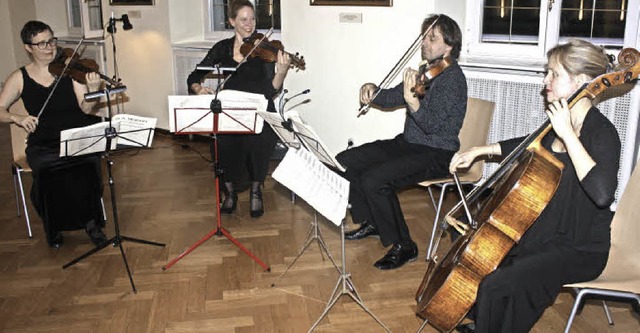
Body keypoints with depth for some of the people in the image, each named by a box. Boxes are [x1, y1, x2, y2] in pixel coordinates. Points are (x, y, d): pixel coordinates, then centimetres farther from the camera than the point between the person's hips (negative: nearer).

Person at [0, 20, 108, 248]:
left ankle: (91, 221, -6)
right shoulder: (20, 78, 5)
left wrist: (93, 90, -28)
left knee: (90, 163, -31)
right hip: (42, 146, 1)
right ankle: (54, 227, -2)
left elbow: (86, 109, -7)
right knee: (47, 172, -30)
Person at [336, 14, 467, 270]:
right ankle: (372, 222, 18)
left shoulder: (452, 78, -16)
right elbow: (391, 98, 15)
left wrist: (412, 100, -43)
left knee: (374, 180, -28)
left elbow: (432, 124, -27)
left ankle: (403, 246, -9)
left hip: (436, 155, -9)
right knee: (345, 160, 3)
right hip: (408, 144, 9)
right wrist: (372, 90, -5)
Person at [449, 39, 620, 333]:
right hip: (546, 230, 9)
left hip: (580, 250, -9)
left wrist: (568, 134, -33)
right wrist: (480, 150, 18)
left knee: (497, 286, -25)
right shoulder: (560, 122, 3)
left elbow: (602, 193, -39)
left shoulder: (602, 133, -21)